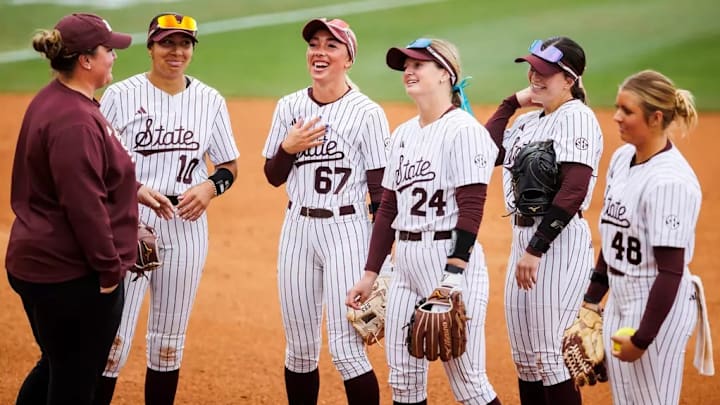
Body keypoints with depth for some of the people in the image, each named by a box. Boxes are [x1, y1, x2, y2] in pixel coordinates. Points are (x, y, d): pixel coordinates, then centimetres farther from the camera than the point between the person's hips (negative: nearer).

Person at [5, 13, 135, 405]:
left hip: (35, 261, 10)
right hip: (73, 276, -10)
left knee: (56, 368, 23)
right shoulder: (75, 120, -22)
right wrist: (109, 269, -16)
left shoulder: (50, 101, 10)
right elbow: (84, 205, -23)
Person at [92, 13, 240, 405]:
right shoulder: (120, 95, -4)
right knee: (115, 331, -8)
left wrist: (210, 187, -9)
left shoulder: (210, 100, 6)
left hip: (186, 223, 4)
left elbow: (228, 165, 12)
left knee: (170, 336, 11)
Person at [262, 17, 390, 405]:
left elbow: (380, 191, -7)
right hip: (297, 230, 5)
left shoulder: (367, 113, -7)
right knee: (299, 348, 10)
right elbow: (273, 177, 13)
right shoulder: (289, 107, 7)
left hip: (347, 231, -5)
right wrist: (288, 147, -8)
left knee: (346, 349, -9)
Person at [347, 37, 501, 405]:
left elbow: (471, 209, -16)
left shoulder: (463, 130, -9)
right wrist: (370, 274, 14)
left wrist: (452, 276, -24)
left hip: (451, 260, -8)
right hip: (405, 262, 8)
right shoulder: (403, 133, 15)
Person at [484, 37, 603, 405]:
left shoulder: (577, 117, -11)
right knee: (524, 356, 13)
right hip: (523, 235, 9)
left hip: (559, 240, -9)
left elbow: (573, 192, -20)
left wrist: (536, 249, -23)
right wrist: (512, 102, 9)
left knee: (549, 353, -7)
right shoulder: (529, 121, 15)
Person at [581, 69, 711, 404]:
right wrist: (593, 297, 18)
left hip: (658, 305, -9)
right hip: (620, 300, 9)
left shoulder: (671, 181, -22)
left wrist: (642, 338, -19)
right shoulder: (622, 158, 4)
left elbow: (671, 271, -21)